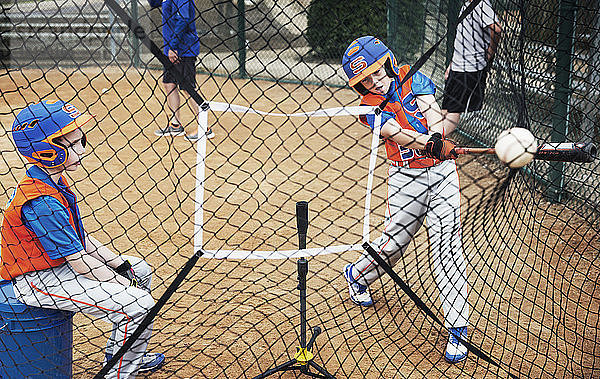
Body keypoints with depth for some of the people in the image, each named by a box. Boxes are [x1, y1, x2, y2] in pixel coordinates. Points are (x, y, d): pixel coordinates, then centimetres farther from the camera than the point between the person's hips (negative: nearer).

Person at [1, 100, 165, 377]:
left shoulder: (55, 182, 3)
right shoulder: (41, 202, -29)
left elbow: (80, 236, 10)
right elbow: (78, 261, -26)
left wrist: (119, 264, 3)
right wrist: (124, 284, -17)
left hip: (59, 265, 11)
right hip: (38, 282, -11)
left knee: (141, 271, 16)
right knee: (139, 303, -20)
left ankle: (119, 355, 24)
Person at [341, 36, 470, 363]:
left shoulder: (413, 78, 1)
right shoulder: (370, 108, -5)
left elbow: (433, 118, -11)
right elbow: (401, 135, -22)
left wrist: (435, 137, -32)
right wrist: (435, 145, -38)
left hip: (441, 170, 0)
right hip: (405, 178, 0)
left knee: (446, 245, -9)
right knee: (395, 241, 2)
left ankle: (457, 328, -5)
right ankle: (357, 274, 36)